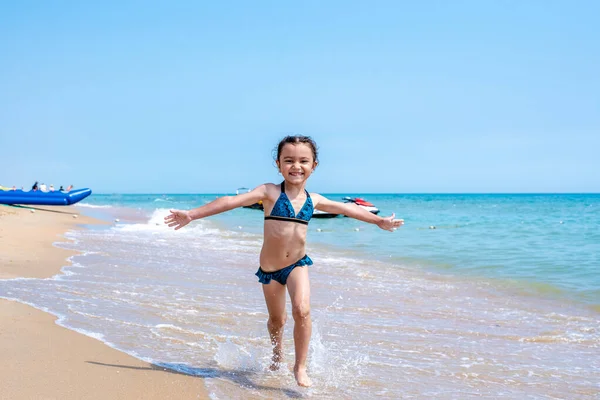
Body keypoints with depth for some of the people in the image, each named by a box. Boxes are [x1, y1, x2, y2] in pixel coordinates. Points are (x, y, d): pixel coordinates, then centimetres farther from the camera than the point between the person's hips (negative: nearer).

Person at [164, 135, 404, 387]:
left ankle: (300, 367, -4)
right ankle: (277, 353, 47)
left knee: (302, 310, -21)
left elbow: (347, 208, 15)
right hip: (269, 268, -1)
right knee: (277, 320, 14)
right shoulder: (271, 192, -12)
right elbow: (232, 201, -20)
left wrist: (379, 221, 25)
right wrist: (192, 214, -26)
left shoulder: (313, 200, 0)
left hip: (297, 264, 1)